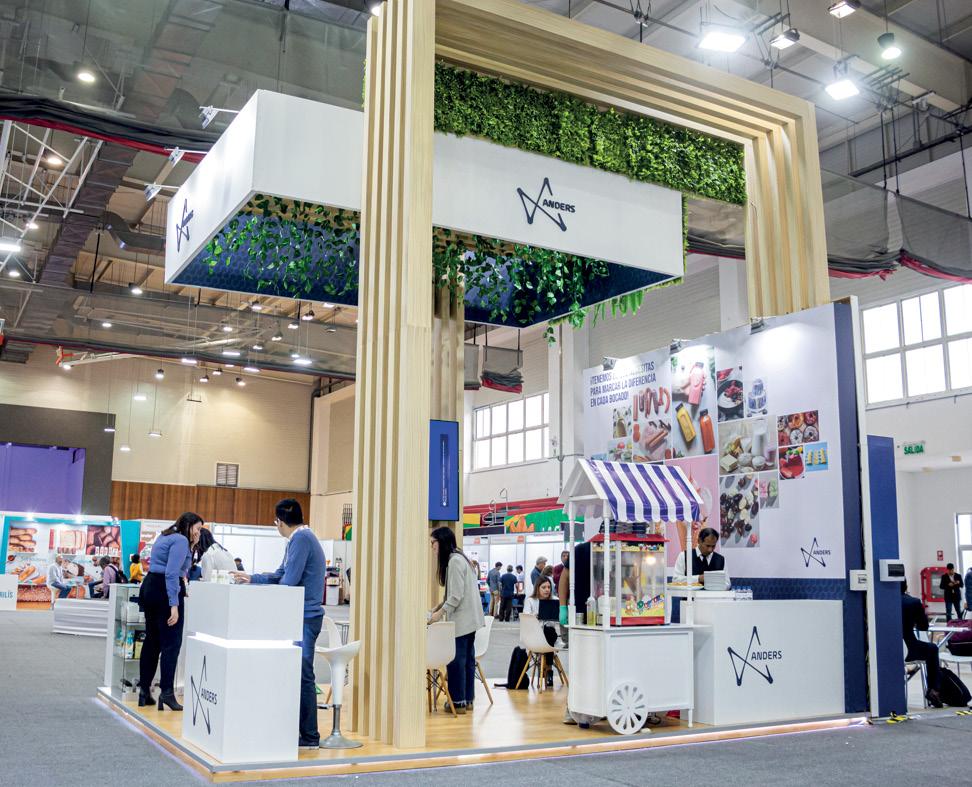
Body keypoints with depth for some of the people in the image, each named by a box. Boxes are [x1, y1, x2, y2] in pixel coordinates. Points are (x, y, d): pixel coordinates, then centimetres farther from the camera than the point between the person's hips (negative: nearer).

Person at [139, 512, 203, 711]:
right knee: (171, 643, -6)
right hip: (166, 591, -10)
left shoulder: (165, 537, 18)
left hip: (149, 586, 10)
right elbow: (172, 573, -21)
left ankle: (144, 690, 18)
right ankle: (167, 692, -10)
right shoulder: (181, 540, -11)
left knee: (152, 640, 14)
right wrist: (174, 605, -25)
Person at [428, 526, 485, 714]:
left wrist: (441, 613, -13)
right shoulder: (457, 558, 16)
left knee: (456, 660, -4)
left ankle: (458, 701, 1)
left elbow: (457, 595, -18)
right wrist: (438, 608, 12)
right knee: (467, 659, 11)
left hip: (461, 620, -10)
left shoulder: (455, 561, -15)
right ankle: (467, 699, 16)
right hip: (468, 619, 10)